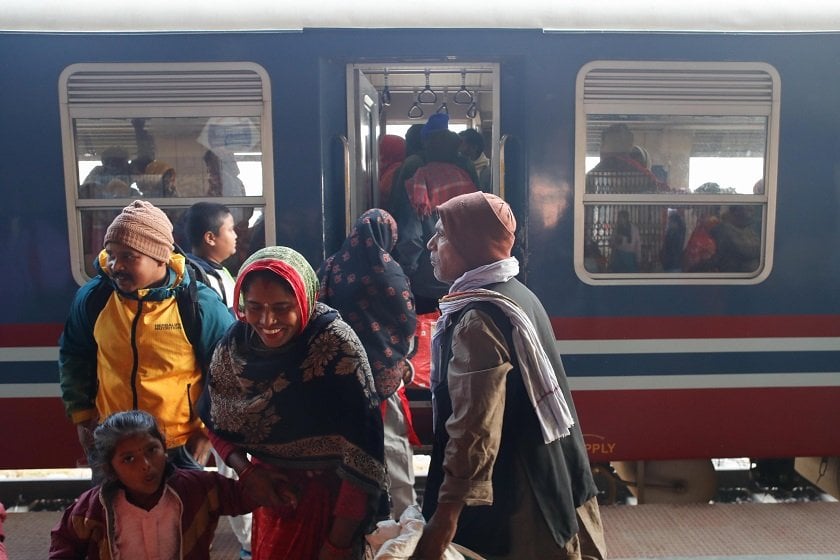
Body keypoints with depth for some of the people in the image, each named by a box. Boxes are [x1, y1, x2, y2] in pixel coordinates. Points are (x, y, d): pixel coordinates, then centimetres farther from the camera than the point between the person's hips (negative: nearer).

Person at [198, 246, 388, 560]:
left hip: (334, 496, -4)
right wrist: (246, 471, -14)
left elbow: (361, 452, -25)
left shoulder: (336, 346, -26)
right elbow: (215, 424, 3)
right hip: (272, 492, 4)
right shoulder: (233, 347, -12)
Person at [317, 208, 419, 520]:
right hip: (383, 376, -3)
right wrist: (400, 359, 13)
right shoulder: (389, 273, -11)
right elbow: (407, 326, -6)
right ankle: (402, 518, 18)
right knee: (392, 453, 9)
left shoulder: (330, 269, -2)